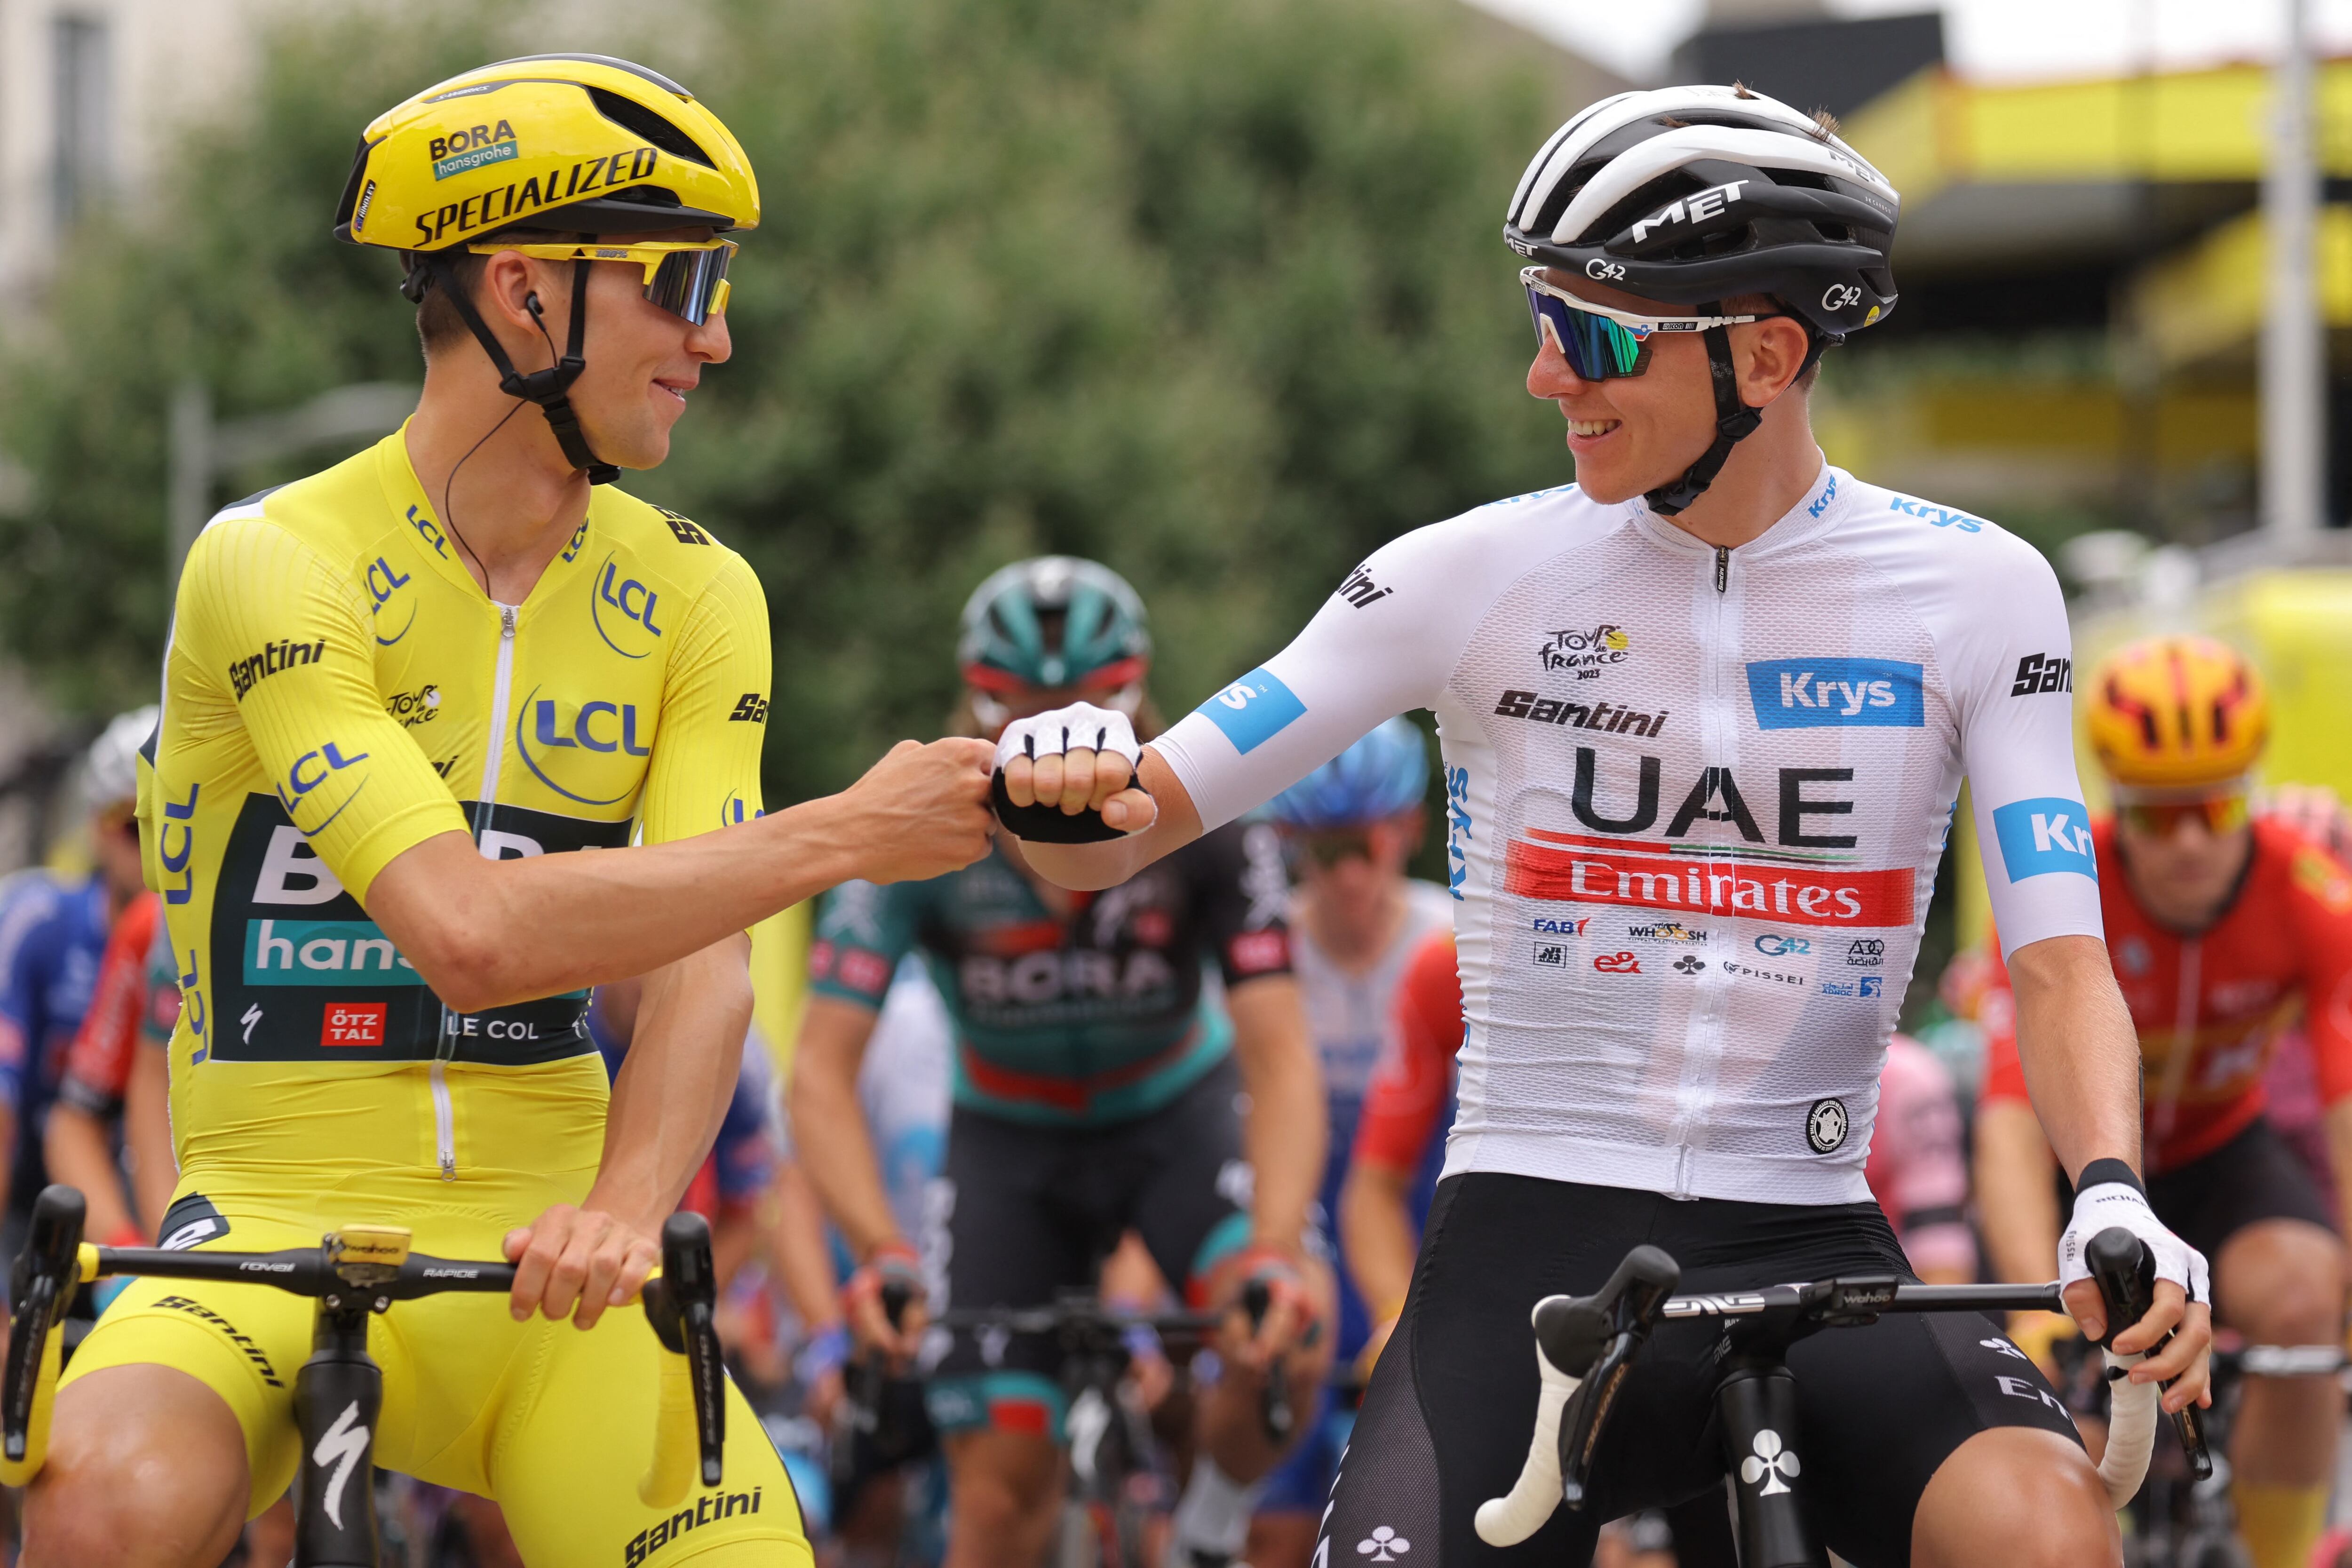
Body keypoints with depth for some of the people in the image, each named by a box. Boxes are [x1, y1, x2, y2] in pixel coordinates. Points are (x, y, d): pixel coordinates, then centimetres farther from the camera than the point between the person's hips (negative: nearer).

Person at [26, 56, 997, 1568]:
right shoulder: (277, 565, -11)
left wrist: (625, 1207, -27)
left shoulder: (692, 594, 6)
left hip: (542, 1254, 4)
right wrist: (844, 835, -20)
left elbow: (704, 970, -6)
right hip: (278, 1216, -4)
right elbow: (469, 933, -23)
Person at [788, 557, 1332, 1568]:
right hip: (1010, 1137, 1)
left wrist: (1277, 1252, -49)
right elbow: (822, 1072, -29)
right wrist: (881, 1252, -46)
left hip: (1176, 1113, 0)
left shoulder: (1206, 827, -27)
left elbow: (1280, 1056, -33)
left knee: (1286, 1344, -30)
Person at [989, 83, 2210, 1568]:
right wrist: (1066, 795, -23)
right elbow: (1117, 842, 1)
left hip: (1813, 1248, 0)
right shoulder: (1481, 577, 0)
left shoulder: (1973, 593, 1)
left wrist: (2116, 1198, -24)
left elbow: (2059, 958, -4)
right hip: (1534, 1237, 0)